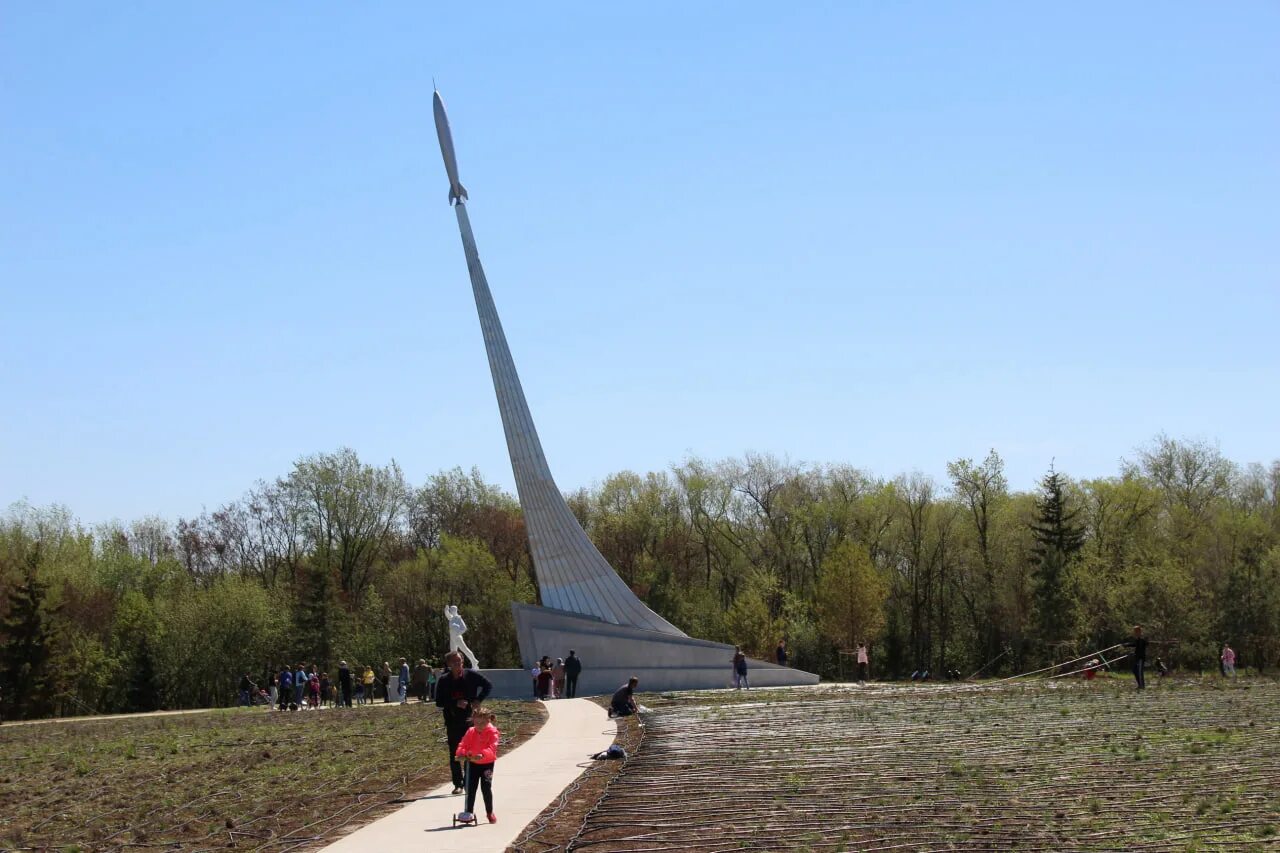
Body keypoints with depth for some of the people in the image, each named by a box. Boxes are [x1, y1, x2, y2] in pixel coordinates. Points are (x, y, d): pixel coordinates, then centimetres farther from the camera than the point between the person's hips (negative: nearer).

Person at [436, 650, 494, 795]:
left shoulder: (471, 675, -2)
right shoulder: (444, 681, -2)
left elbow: (488, 685, 9)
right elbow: (439, 704, -3)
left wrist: (478, 700, -2)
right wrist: (456, 704, -16)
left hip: (470, 720, 0)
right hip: (452, 722, 0)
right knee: (454, 755, 3)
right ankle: (458, 784, 11)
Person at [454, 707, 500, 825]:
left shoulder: (492, 732, -15)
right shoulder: (471, 732, -3)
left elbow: (492, 747, -29)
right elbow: (463, 744, -10)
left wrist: (482, 755, -48)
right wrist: (461, 753, -33)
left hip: (487, 763, -4)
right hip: (473, 763, 4)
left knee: (486, 787, -5)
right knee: (470, 788, 1)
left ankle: (490, 812, 11)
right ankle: (468, 812, 6)